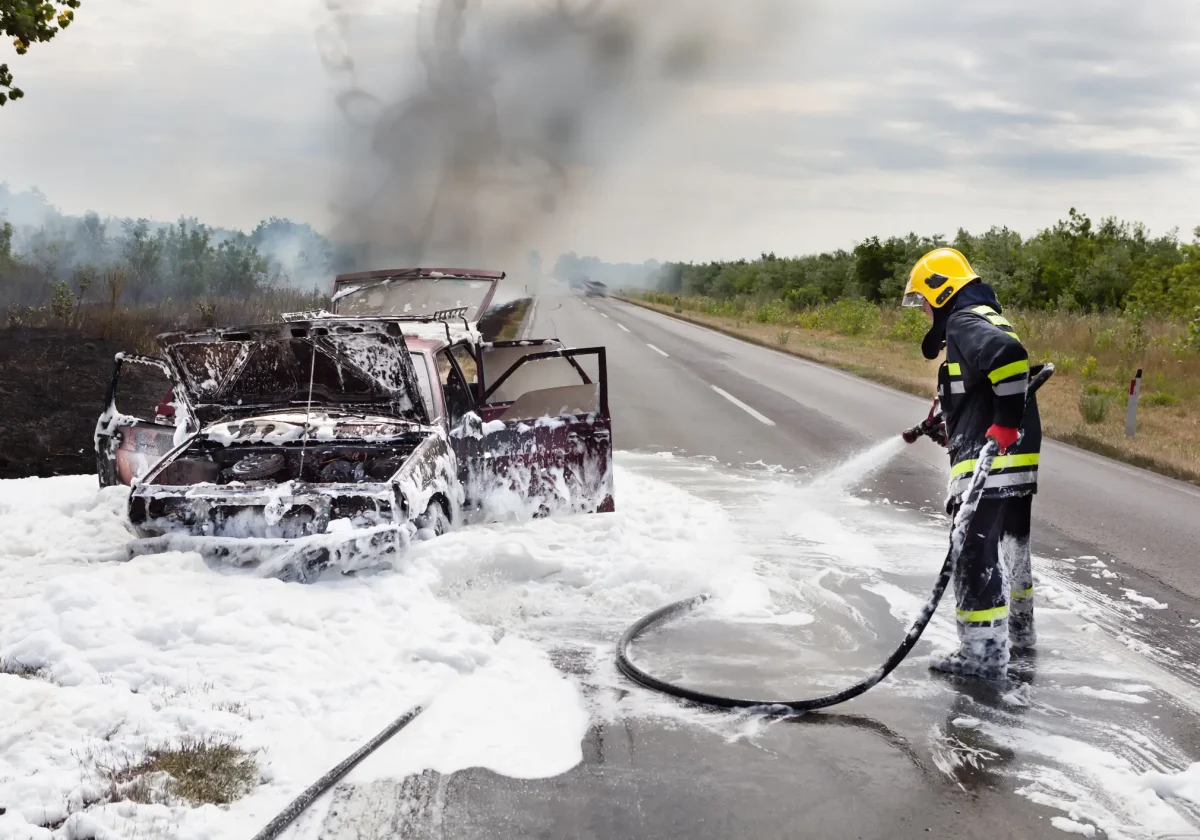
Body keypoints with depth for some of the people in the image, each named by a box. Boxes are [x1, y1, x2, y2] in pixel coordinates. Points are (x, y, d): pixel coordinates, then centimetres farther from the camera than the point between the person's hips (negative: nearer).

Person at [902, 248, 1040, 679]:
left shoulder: (966, 322, -13)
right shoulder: (985, 319, 20)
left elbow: (1009, 356, -32)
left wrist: (1006, 421, -28)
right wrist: (951, 425, 33)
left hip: (991, 457, -11)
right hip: (1014, 457, 11)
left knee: (975, 549, -9)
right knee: (1009, 542, 24)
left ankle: (984, 651, -8)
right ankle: (1019, 627, 40)